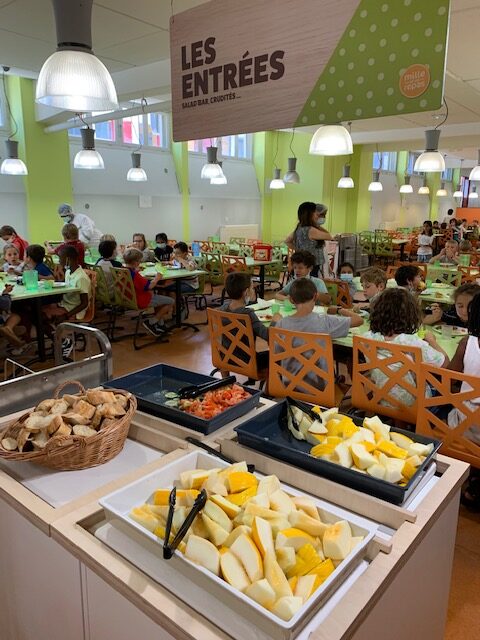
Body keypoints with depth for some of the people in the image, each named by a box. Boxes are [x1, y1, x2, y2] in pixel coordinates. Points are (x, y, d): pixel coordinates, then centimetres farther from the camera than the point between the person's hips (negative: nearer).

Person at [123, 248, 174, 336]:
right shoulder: (134, 275, -27)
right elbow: (149, 286, -26)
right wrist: (157, 278, -9)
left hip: (130, 298, 10)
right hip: (141, 301, -10)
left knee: (154, 294, 34)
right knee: (170, 301, -4)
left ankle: (160, 324, 28)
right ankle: (151, 322, 1)